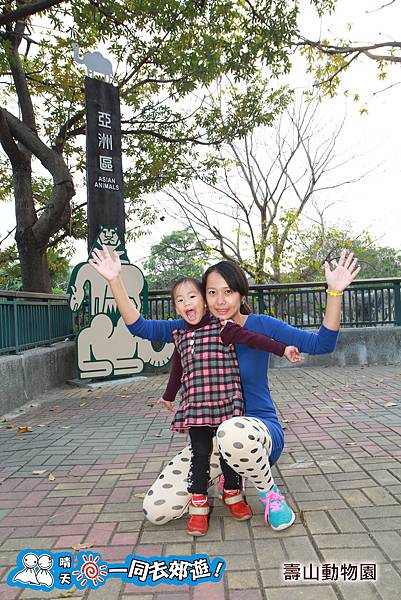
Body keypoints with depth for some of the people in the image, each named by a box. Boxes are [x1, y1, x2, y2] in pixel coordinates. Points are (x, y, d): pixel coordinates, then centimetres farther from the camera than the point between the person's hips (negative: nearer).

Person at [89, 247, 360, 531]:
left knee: (233, 433, -43)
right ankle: (220, 473, 20)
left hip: (260, 429, -4)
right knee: (156, 510, -6)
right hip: (211, 436, 4)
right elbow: (140, 327, -2)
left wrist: (335, 292, -25)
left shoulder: (261, 326, -8)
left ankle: (270, 493, -9)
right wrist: (115, 280, -11)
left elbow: (321, 343, -12)